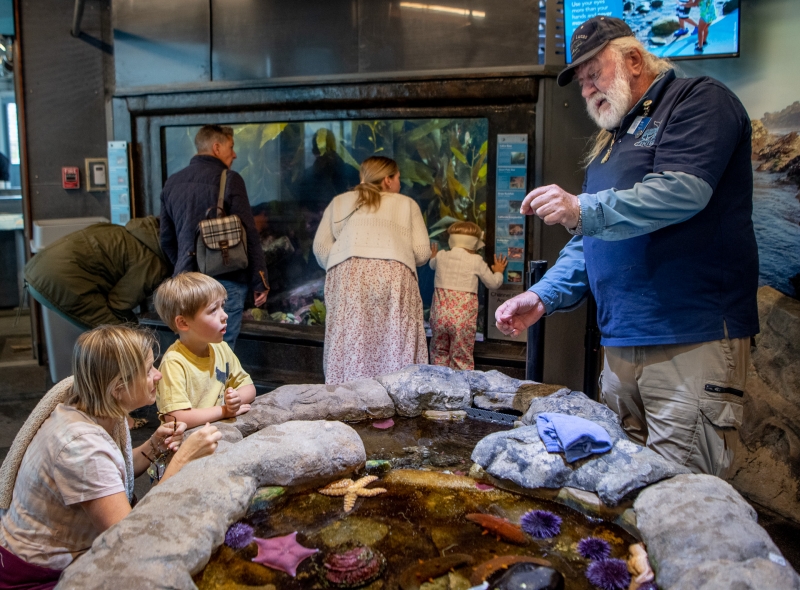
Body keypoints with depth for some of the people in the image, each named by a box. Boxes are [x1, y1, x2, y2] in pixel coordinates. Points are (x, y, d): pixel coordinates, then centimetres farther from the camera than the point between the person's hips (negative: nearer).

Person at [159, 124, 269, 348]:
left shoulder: (172, 182, 11)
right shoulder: (228, 179, -8)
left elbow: (167, 238, 16)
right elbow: (249, 235, -11)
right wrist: (260, 282, -5)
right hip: (226, 281, -6)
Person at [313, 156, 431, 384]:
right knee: (395, 343, 0)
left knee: (348, 342, 1)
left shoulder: (339, 202, 24)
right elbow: (422, 253, 12)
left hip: (348, 274, 1)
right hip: (394, 274, -1)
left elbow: (320, 247, 12)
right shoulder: (407, 204, 21)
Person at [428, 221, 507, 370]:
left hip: (440, 314, 3)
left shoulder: (441, 256, 5)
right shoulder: (476, 261, -5)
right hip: (463, 317, -3)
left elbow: (432, 265, 31)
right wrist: (498, 272, 27)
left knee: (439, 352, 18)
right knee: (462, 358, 5)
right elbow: (493, 283, 6)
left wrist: (433, 257, 54)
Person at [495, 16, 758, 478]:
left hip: (692, 341, -8)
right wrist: (543, 297, 10)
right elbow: (591, 240, 24)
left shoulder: (698, 99, 0)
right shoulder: (613, 140, 25)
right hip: (621, 345, 8)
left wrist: (584, 210, -24)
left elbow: (684, 190, -19)